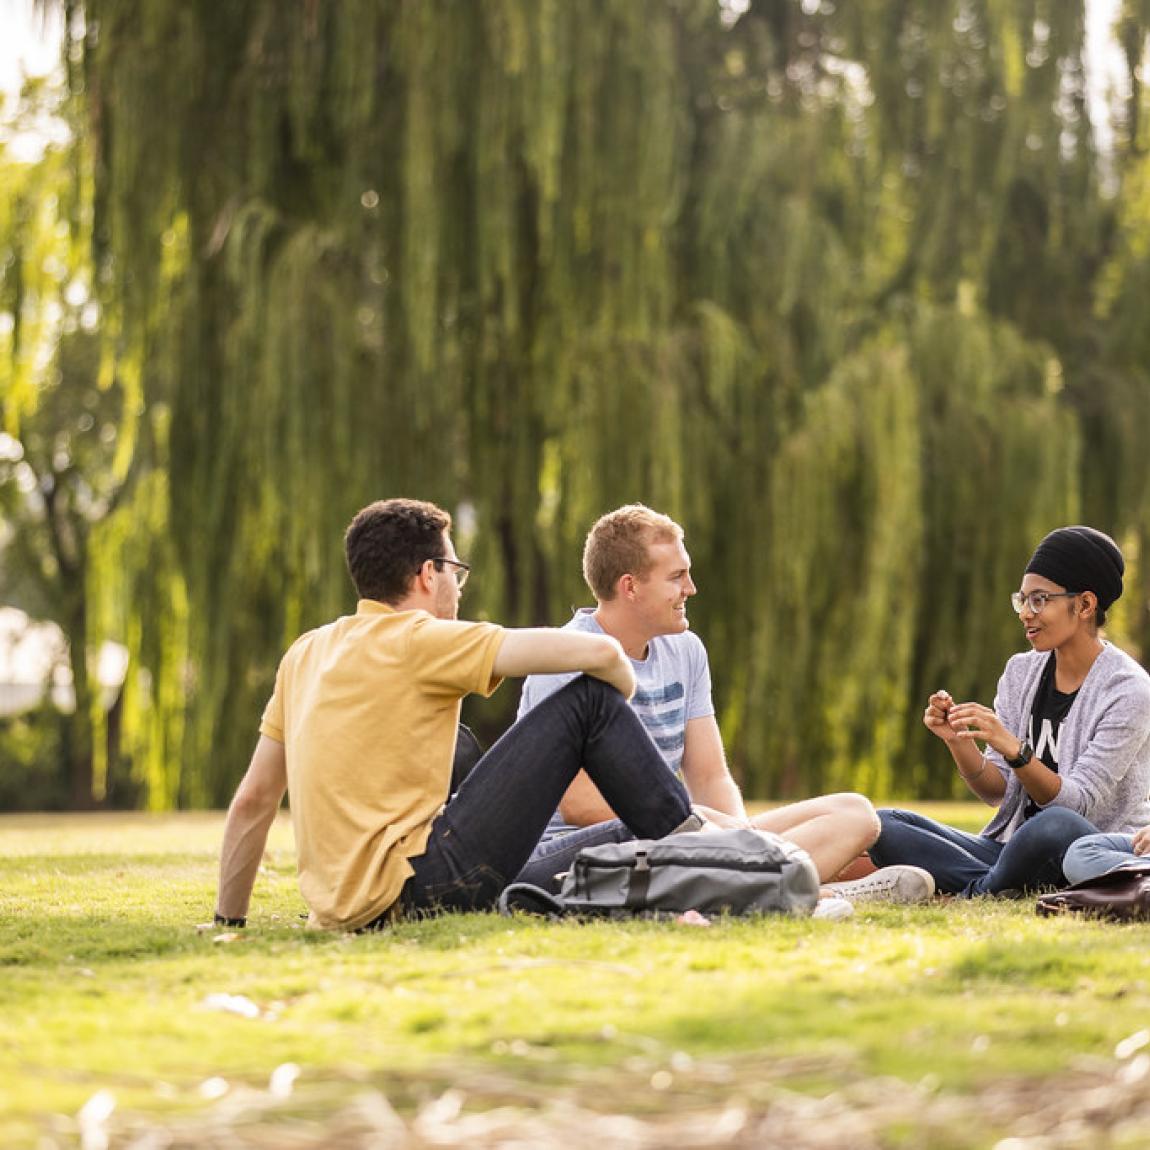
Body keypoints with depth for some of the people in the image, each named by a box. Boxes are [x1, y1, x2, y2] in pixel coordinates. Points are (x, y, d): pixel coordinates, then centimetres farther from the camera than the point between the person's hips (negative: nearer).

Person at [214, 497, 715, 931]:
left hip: (339, 906, 8)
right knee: (590, 699, -4)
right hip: (408, 890, -8)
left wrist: (229, 921, 25)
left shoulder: (306, 652, 14)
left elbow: (252, 800, 17)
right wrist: (619, 705, 11)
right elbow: (598, 651, -11)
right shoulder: (420, 641, -6)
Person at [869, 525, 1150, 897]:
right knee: (883, 826, -12)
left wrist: (1012, 748, -30)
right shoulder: (1021, 671, 8)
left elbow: (1076, 803, -17)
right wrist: (958, 741, -12)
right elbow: (996, 791, 7)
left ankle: (978, 893, -12)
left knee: (1056, 825, -41)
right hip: (1015, 845, 5)